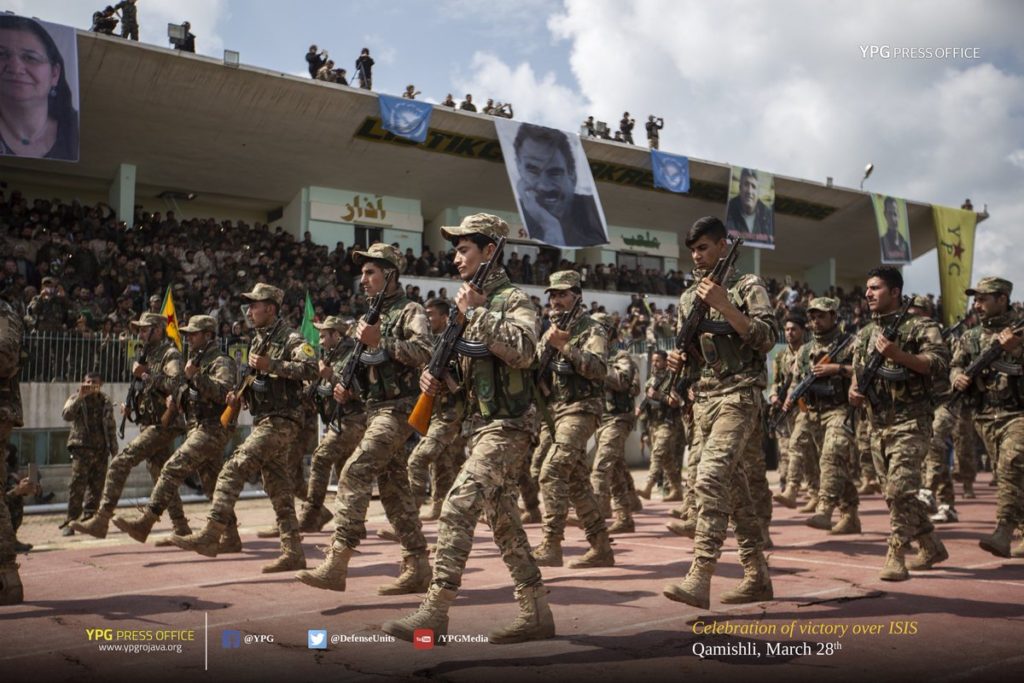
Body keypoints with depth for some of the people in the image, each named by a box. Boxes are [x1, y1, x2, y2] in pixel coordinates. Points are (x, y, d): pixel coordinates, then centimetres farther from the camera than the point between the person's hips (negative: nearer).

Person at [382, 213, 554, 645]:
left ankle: (434, 613, -12)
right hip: (480, 424, 9)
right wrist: (435, 377, 2)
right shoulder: (470, 303, 17)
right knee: (501, 518, 10)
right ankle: (536, 613, 18)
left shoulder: (513, 300, -8)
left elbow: (521, 351, -27)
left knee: (458, 507, -17)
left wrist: (478, 312, -20)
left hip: (507, 425, -9)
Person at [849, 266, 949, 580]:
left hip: (910, 423, -7)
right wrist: (854, 391, 2)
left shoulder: (919, 326, -4)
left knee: (900, 489, -16)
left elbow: (940, 363, -16)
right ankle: (932, 547, 28)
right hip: (878, 425, 7)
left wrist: (898, 355, -24)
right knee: (894, 493, 12)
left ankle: (896, 557, -8)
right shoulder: (864, 334, 16)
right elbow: (858, 373, 22)